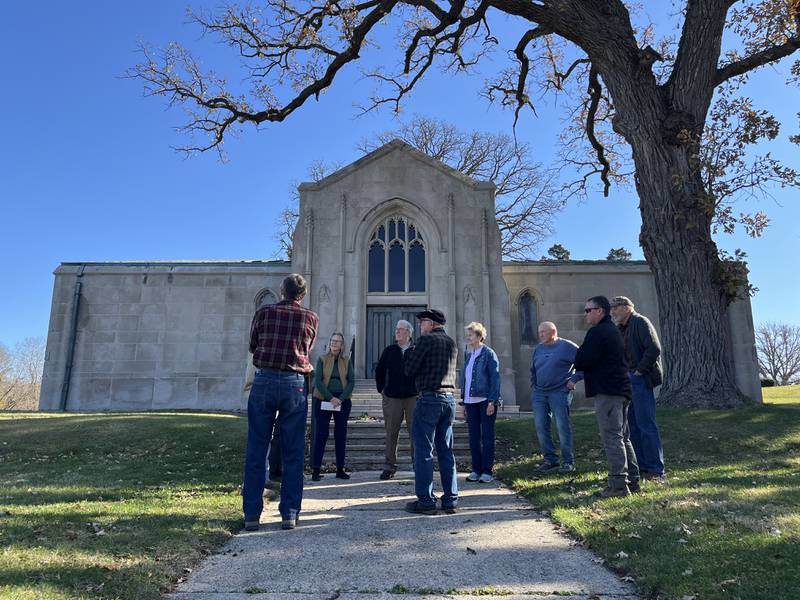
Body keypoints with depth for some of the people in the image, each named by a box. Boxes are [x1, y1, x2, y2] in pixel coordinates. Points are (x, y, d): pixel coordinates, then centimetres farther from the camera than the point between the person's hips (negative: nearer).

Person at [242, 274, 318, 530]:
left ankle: (252, 514, 8)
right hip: (295, 384, 0)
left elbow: (252, 346, 16)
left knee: (256, 451, 6)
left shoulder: (264, 312, 4)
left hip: (264, 381, 0)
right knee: (293, 453, 7)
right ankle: (289, 514, 9)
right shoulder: (311, 318, 4)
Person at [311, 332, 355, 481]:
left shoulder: (347, 361, 7)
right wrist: (331, 398, -15)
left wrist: (341, 398, -11)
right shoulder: (322, 360, 2)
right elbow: (318, 381, -6)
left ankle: (340, 469, 13)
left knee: (341, 434, 5)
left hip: (343, 401, 2)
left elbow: (351, 381, 1)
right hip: (323, 400, -2)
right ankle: (316, 469, 2)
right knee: (321, 434, -3)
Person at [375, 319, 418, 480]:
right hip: (392, 397, 2)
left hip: (413, 396, -2)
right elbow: (379, 371, 16)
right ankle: (389, 466, 13)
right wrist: (381, 389, 10)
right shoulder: (389, 351, 8)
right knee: (391, 432, 5)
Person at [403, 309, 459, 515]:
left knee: (423, 451, -1)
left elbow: (409, 370, -7)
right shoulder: (452, 343, 14)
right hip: (449, 399, 7)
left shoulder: (426, 340, -8)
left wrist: (412, 351, 9)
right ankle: (450, 500, 13)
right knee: (446, 451, 11)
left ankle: (425, 501, 0)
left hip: (429, 399, -7)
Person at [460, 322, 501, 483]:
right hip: (471, 401, 6)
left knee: (487, 436, 1)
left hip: (485, 401, -6)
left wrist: (492, 401, -15)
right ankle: (476, 470, 16)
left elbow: (495, 378, -9)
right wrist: (464, 402, 13)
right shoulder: (468, 355, 14)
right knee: (473, 437, 8)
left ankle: (487, 471, 8)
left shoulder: (489, 353, -5)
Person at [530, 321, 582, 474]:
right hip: (539, 394, 6)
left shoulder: (567, 346, -5)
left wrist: (574, 379, -8)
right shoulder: (538, 349, 14)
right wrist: (533, 385, 16)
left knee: (562, 426, -6)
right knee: (541, 427, 4)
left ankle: (568, 461, 5)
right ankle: (550, 459, 15)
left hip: (560, 392, -6)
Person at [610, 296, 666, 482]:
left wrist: (639, 371, -15)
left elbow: (654, 349, -17)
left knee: (646, 425, -7)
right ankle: (642, 467, 18)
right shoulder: (621, 329, 19)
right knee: (632, 426, 10)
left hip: (640, 379, -9)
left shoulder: (640, 322, -7)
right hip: (627, 380, 9)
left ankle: (656, 471, 0)